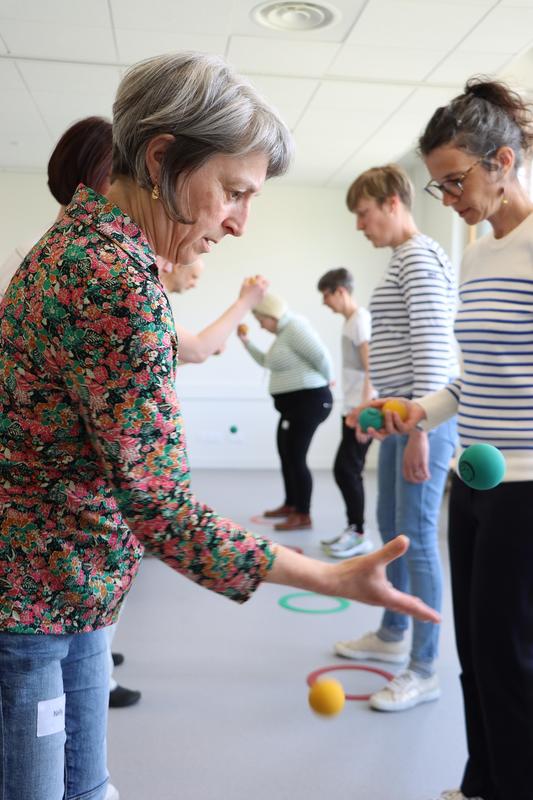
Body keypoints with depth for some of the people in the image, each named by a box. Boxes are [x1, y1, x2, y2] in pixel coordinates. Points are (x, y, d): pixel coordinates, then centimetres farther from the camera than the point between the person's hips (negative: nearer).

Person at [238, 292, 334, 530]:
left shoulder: (294, 327, -17)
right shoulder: (284, 331, 16)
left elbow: (321, 356, -23)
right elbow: (267, 362, 26)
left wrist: (327, 380, -6)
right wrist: (246, 342, 17)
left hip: (308, 402, -11)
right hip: (296, 403, 11)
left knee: (296, 458, -7)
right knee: (286, 455, 18)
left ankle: (304, 517, 0)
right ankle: (290, 505, 32)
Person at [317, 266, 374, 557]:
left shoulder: (360, 320, -12)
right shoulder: (350, 321, 15)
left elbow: (371, 370, -18)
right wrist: (354, 411, 17)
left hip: (361, 411, -9)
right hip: (352, 409, 9)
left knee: (346, 469, -7)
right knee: (347, 470, 11)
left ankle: (359, 534, 3)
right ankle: (353, 529, 20)